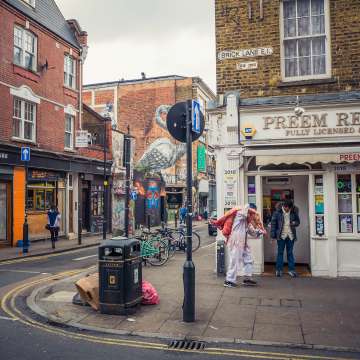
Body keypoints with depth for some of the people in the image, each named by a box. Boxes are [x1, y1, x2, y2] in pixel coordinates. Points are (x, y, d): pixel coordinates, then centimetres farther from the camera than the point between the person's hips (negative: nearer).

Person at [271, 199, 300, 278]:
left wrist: (295, 223, -12)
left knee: (290, 253, 8)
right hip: (281, 235, -2)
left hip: (291, 235, 2)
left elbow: (298, 221, 13)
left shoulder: (294, 211, 2)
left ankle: (291, 270, 15)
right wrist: (273, 235, -6)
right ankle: (279, 270, 12)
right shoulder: (278, 211, -6)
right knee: (280, 252, 4)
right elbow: (273, 222, -3)